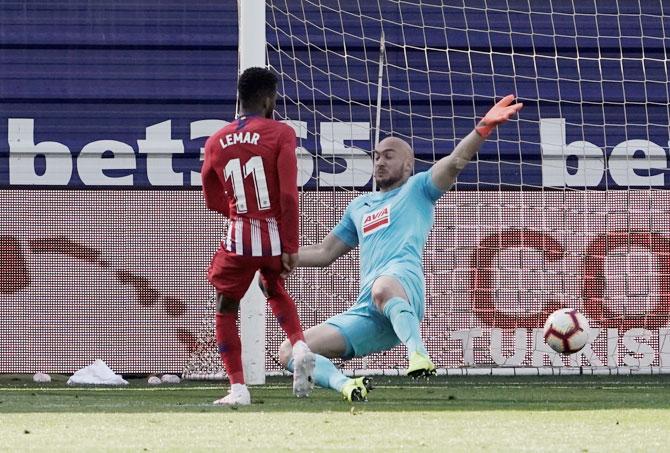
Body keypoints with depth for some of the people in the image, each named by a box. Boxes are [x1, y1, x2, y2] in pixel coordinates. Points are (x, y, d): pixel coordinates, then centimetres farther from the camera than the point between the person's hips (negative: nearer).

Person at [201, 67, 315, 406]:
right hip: (275, 237, 0)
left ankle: (238, 388, 2)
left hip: (238, 238, 0)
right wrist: (290, 247, -10)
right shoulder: (280, 134, -5)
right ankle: (299, 346, 5)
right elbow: (288, 194, -12)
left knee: (225, 311, 13)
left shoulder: (216, 143, 6)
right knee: (276, 290, 29)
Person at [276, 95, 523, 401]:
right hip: (365, 310, 7)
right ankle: (344, 385, -28)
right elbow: (324, 253, 40)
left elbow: (454, 162, -2)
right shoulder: (359, 206, 35)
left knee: (383, 288, -47)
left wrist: (482, 129, -19)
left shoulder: (417, 189, 17)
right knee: (289, 353, -8)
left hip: (402, 277, -7)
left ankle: (418, 354, -56)